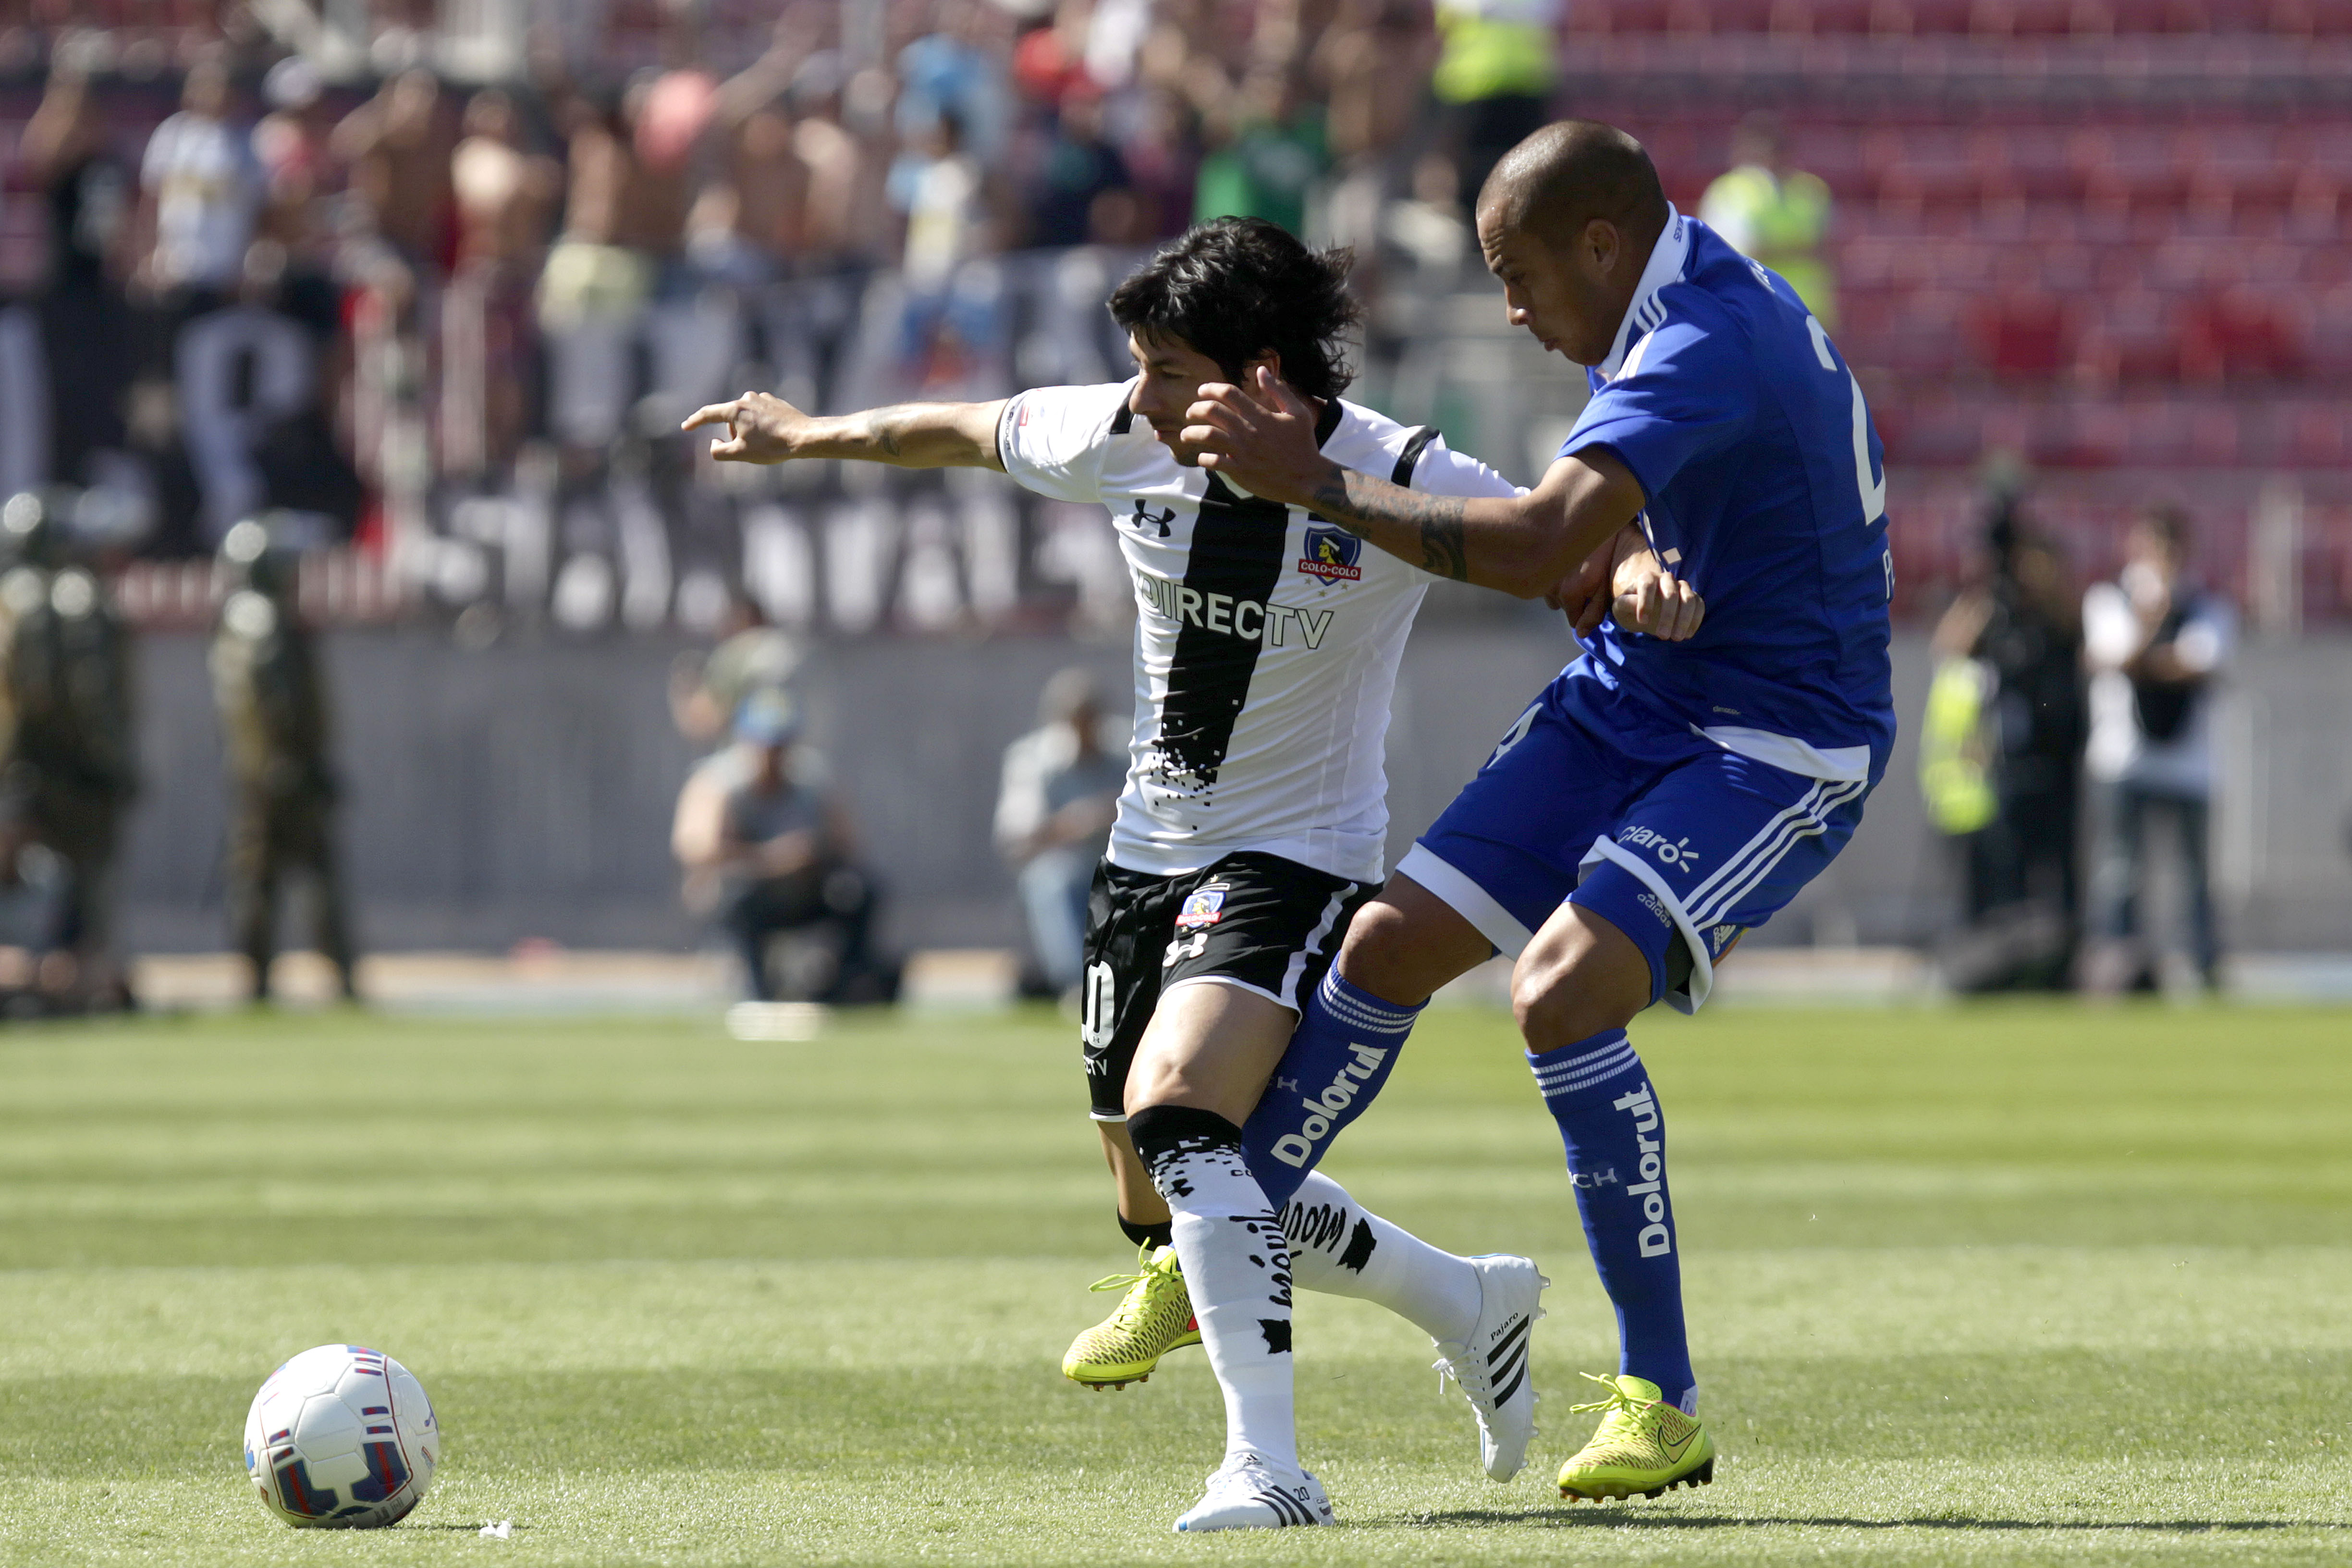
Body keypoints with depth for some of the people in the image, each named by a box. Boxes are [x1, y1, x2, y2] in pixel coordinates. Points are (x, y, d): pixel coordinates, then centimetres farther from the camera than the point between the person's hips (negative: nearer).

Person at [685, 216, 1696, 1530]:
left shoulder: (1400, 483, -18)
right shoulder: (1127, 443, -5)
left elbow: (1577, 548, -11)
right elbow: (960, 433, 13)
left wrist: (1637, 574, -35)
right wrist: (805, 436, 25)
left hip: (1298, 855, -6)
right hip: (1151, 857, 6)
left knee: (1172, 1116, -30)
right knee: (1170, 1216, 9)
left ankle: (1268, 1466, -28)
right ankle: (1471, 1303, 31)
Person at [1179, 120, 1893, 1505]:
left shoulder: (1701, 357, -28)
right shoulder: (1717, 290, 4)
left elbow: (1536, 548, -39)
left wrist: (1317, 484, -33)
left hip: (1776, 751, -10)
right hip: (1635, 698, 10)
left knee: (1564, 989, -28)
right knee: (1394, 941, 5)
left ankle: (1662, 1404, -18)